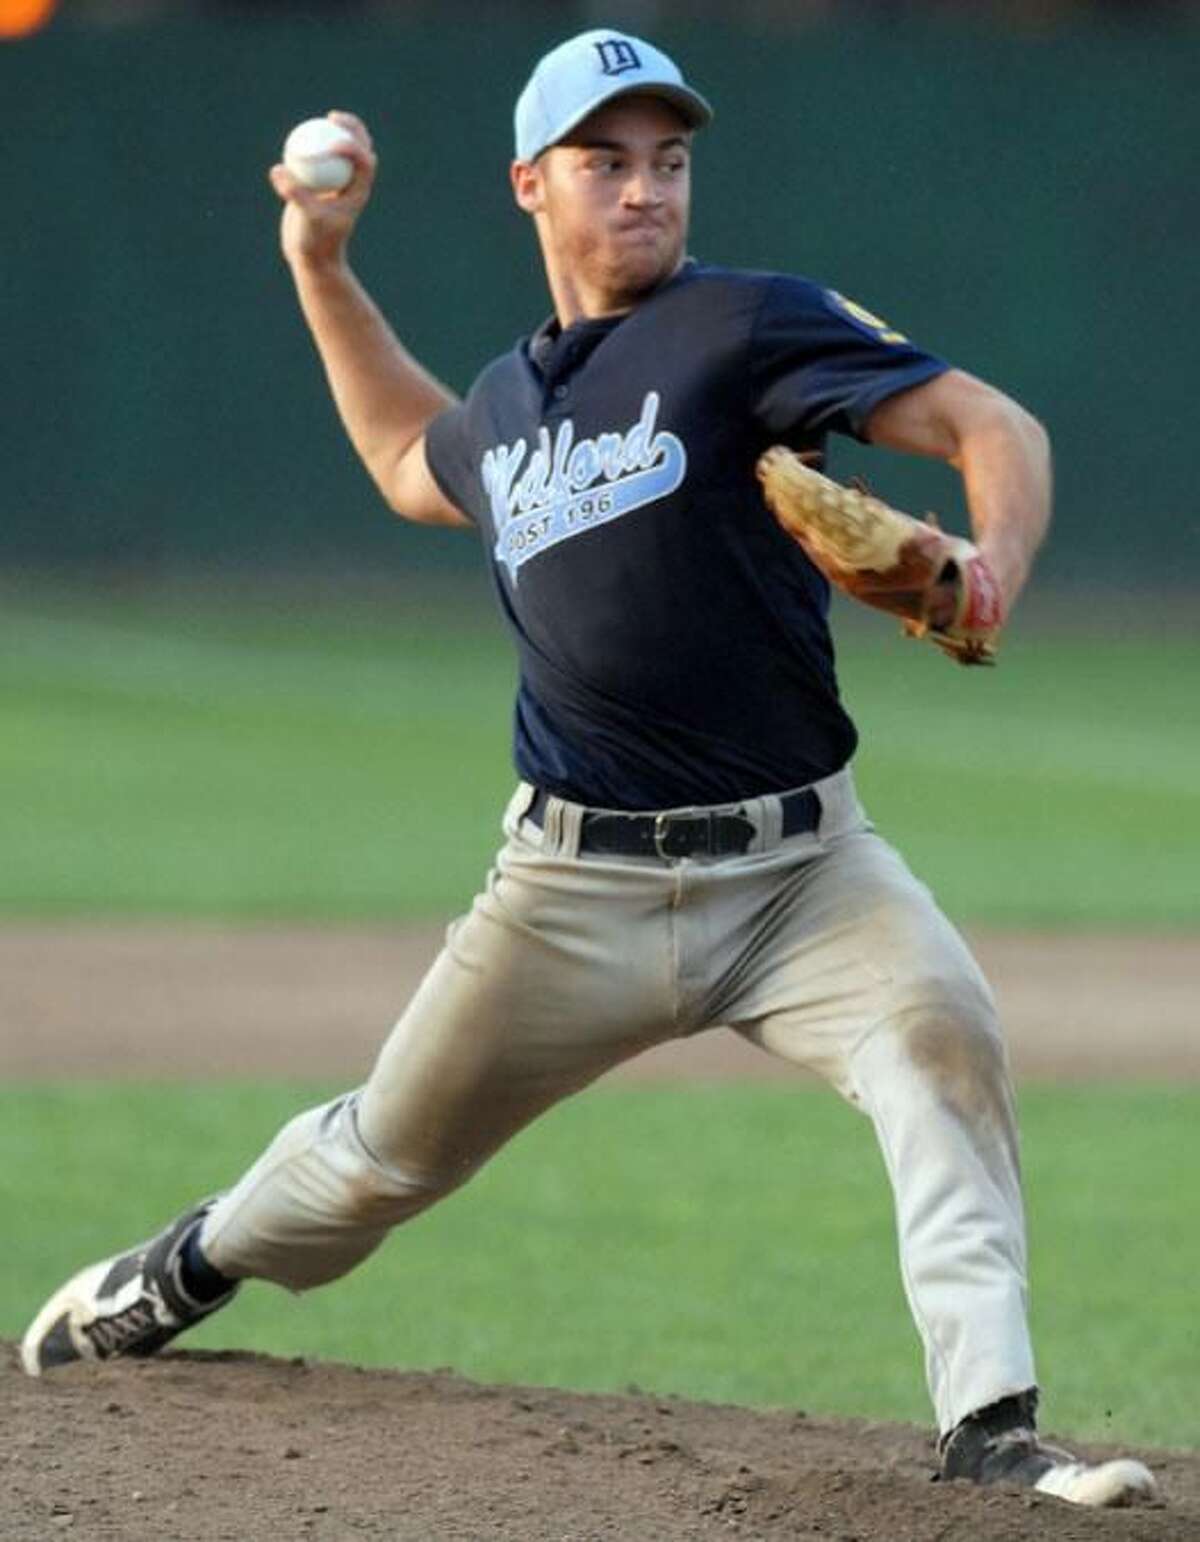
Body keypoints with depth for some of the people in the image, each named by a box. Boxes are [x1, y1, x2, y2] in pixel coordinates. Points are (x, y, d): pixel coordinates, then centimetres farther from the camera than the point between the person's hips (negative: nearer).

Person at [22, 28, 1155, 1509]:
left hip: (800, 866, -4)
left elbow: (992, 426, -13)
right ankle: (194, 1267, 46)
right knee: (389, 1152, 15)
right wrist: (321, 270, 34)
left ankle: (990, 1423, -34)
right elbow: (413, 465, 40)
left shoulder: (750, 324, -4)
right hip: (580, 888, 4)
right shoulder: (506, 398, 14)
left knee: (940, 1037, -31)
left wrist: (989, 572, -33)